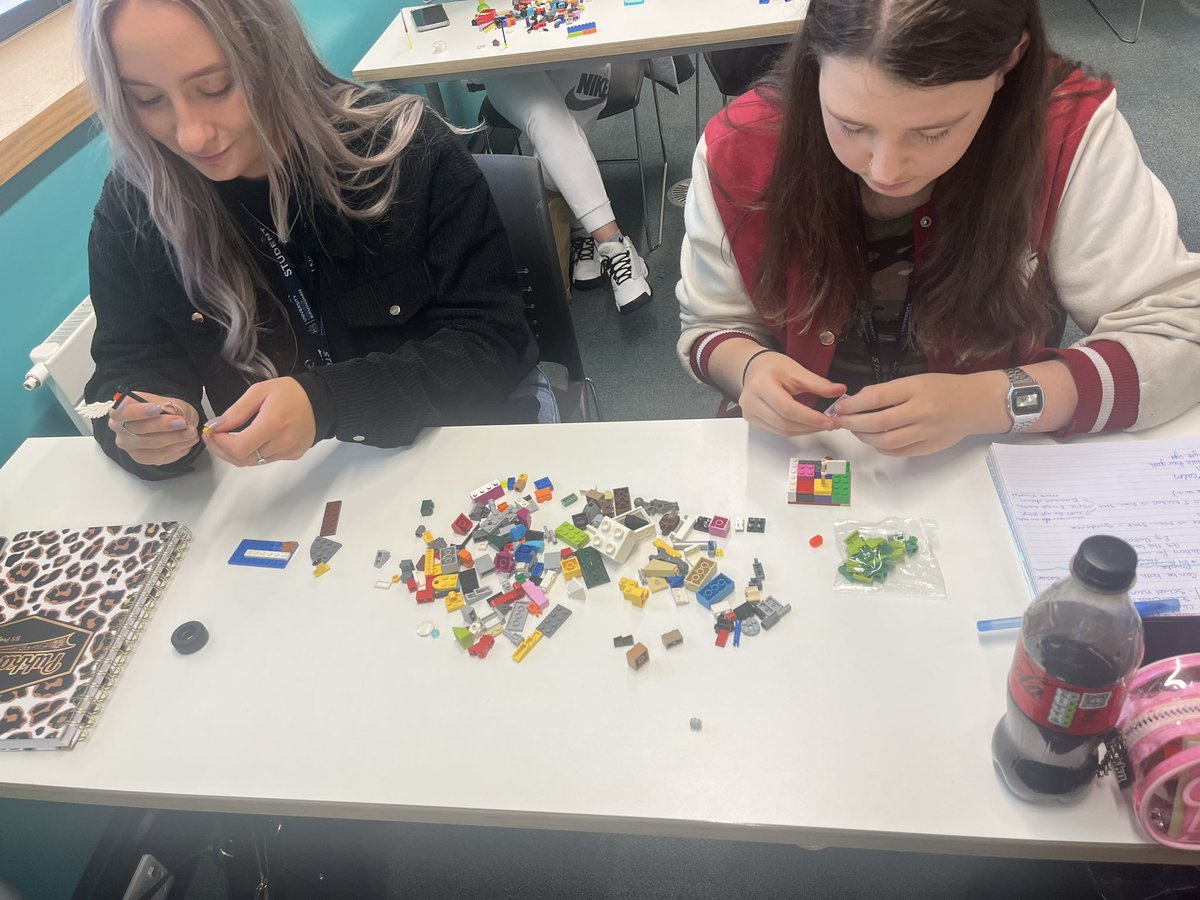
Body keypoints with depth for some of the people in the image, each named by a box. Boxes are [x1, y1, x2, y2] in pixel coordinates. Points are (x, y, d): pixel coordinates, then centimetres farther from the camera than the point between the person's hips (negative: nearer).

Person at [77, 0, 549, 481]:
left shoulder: (410, 150, -16)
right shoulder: (131, 208, -6)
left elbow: (493, 342, -17)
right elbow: (130, 367, 1)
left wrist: (327, 402, -30)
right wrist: (140, 428, -24)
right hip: (280, 480, 4)